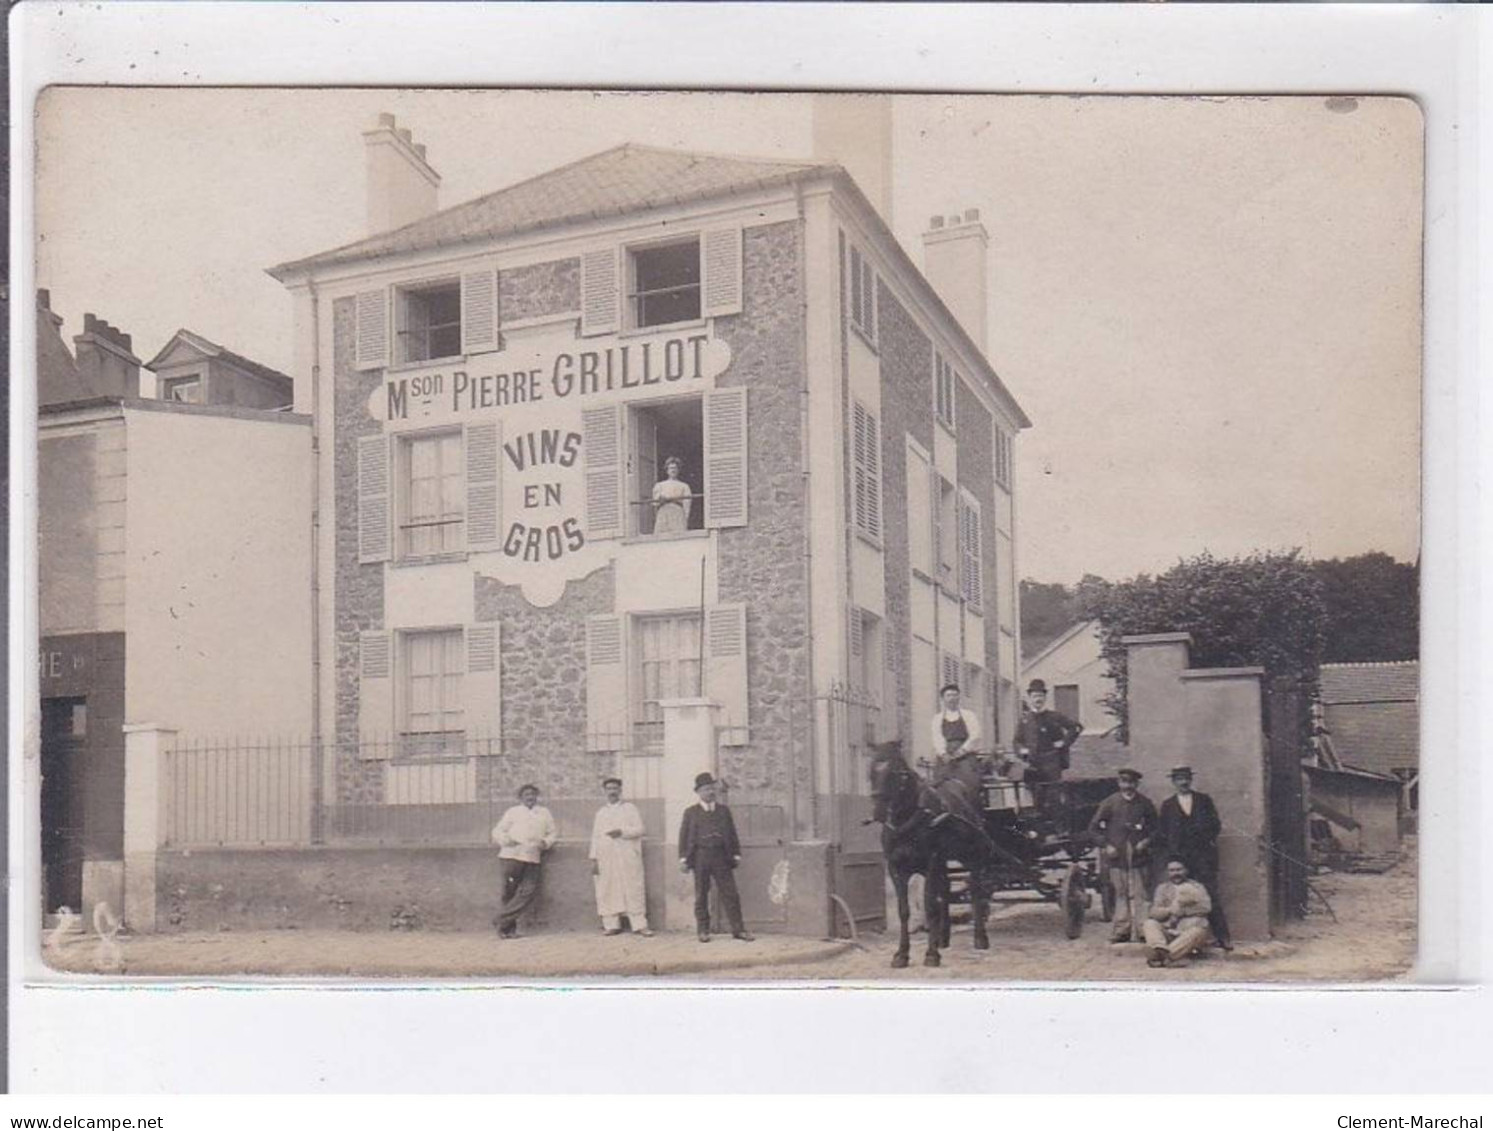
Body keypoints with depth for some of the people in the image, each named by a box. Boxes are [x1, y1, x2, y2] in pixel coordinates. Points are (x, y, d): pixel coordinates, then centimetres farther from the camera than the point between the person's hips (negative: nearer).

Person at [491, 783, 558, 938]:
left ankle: (504, 921, -7)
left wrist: (546, 842, 0)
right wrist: (507, 840, -8)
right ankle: (509, 928, 7)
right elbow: (498, 831, 11)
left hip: (532, 859, 2)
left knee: (528, 892, -12)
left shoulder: (544, 813, 19)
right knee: (509, 892, -4)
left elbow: (552, 834, 21)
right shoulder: (513, 812, 13)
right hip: (512, 856, -2)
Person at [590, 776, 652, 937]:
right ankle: (612, 925, 4)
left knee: (633, 891, -6)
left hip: (627, 857, -3)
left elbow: (639, 829, -1)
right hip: (606, 860, 3)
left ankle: (639, 925, -7)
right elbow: (595, 837, 14)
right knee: (607, 892, -2)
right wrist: (593, 858, 5)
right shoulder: (601, 812, 17)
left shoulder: (630, 808, 9)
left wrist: (621, 832, -16)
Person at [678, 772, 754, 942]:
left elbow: (732, 833, 14)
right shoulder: (691, 812, 6)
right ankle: (703, 930, 11)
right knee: (701, 896, 3)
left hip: (721, 857, 1)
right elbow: (684, 836, 5)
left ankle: (738, 929, 2)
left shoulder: (723, 811, 12)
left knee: (730, 893, -2)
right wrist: (683, 858, -2)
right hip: (700, 857, -1)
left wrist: (736, 854, 9)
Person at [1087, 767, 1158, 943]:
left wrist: (1146, 841, -4)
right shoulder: (1110, 802, 3)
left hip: (1137, 856, 0)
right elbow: (1094, 828, 7)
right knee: (1121, 895, 5)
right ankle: (1121, 932, 10)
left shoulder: (1145, 803, 5)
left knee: (1137, 896, -4)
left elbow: (1154, 828, 14)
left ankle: (1138, 933, -3)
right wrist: (1105, 846, -4)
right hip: (1117, 857, 0)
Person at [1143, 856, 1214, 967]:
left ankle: (1167, 955, -51)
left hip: (1190, 930, -2)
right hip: (1169, 931, 2)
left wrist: (1183, 910, -12)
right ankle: (1160, 949, -51)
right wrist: (1170, 910, -18)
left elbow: (1206, 907, -9)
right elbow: (1154, 912, 0)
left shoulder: (1197, 887, 8)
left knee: (1198, 931, -35)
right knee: (1150, 923, -23)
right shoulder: (1162, 888, 12)